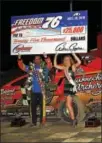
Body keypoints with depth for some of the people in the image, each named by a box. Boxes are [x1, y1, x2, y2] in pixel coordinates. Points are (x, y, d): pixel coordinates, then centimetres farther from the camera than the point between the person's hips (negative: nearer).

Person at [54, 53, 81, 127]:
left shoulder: (73, 66, -5)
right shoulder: (64, 68, 11)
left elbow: (79, 62, -22)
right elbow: (55, 65, 11)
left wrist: (73, 54, -21)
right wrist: (56, 56, 5)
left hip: (72, 86, -7)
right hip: (66, 87, 7)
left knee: (68, 104, -12)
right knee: (69, 104, 11)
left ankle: (73, 119, -3)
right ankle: (74, 119, 20)